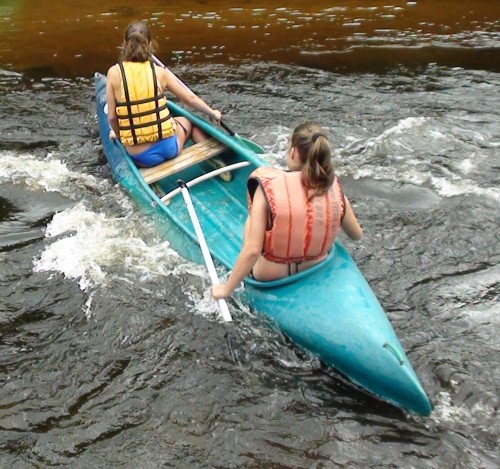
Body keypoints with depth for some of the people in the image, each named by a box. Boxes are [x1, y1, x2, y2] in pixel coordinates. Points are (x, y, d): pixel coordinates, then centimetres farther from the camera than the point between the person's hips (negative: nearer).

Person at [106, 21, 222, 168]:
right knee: (188, 121, 33)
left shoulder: (114, 72, -7)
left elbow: (112, 117, -7)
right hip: (167, 146, -1)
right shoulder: (160, 72, -5)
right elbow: (191, 99, 5)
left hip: (140, 157, 1)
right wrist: (213, 113, 23)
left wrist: (118, 134, 15)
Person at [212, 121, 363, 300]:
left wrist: (226, 289, -14)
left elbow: (252, 250, -27)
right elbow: (357, 234, 3)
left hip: (269, 277, -3)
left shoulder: (268, 187, -25)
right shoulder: (334, 190, -13)